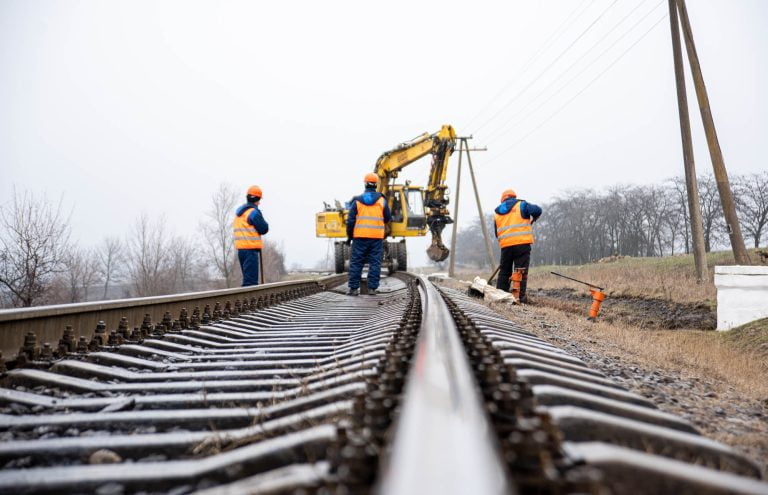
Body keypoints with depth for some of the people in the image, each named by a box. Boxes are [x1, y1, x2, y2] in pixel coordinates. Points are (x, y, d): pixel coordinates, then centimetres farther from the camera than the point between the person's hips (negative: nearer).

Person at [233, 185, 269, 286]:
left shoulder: (239, 211, 14)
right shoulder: (254, 212, -12)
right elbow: (264, 229, -10)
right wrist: (264, 223, 8)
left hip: (240, 248, 9)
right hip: (251, 248, -9)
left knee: (247, 277, 17)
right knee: (251, 279, -10)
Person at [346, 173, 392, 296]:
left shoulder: (357, 201, 1)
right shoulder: (382, 200, 3)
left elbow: (350, 221, 0)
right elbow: (388, 218, 10)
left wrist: (349, 236, 8)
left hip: (360, 236, 0)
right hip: (377, 236, 0)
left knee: (356, 262, 5)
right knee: (375, 263, 4)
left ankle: (354, 288, 4)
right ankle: (372, 288, 2)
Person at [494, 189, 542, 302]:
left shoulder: (497, 212, 17)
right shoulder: (521, 205, 4)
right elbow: (537, 210, -9)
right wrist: (532, 220, 10)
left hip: (505, 245, 4)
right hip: (522, 243, -4)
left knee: (504, 271, 14)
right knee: (521, 270, -2)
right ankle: (520, 296, -6)